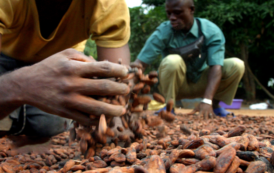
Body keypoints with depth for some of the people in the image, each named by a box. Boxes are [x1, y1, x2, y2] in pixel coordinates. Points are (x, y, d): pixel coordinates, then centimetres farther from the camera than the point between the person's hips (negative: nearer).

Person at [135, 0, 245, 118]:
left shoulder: (211, 31, -18)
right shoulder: (163, 33, -21)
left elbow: (216, 67, -28)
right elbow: (139, 64, -28)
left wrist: (207, 101, -42)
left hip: (201, 83, 2)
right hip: (174, 85, -2)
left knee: (236, 65, -20)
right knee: (172, 61, -34)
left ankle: (215, 105, 0)